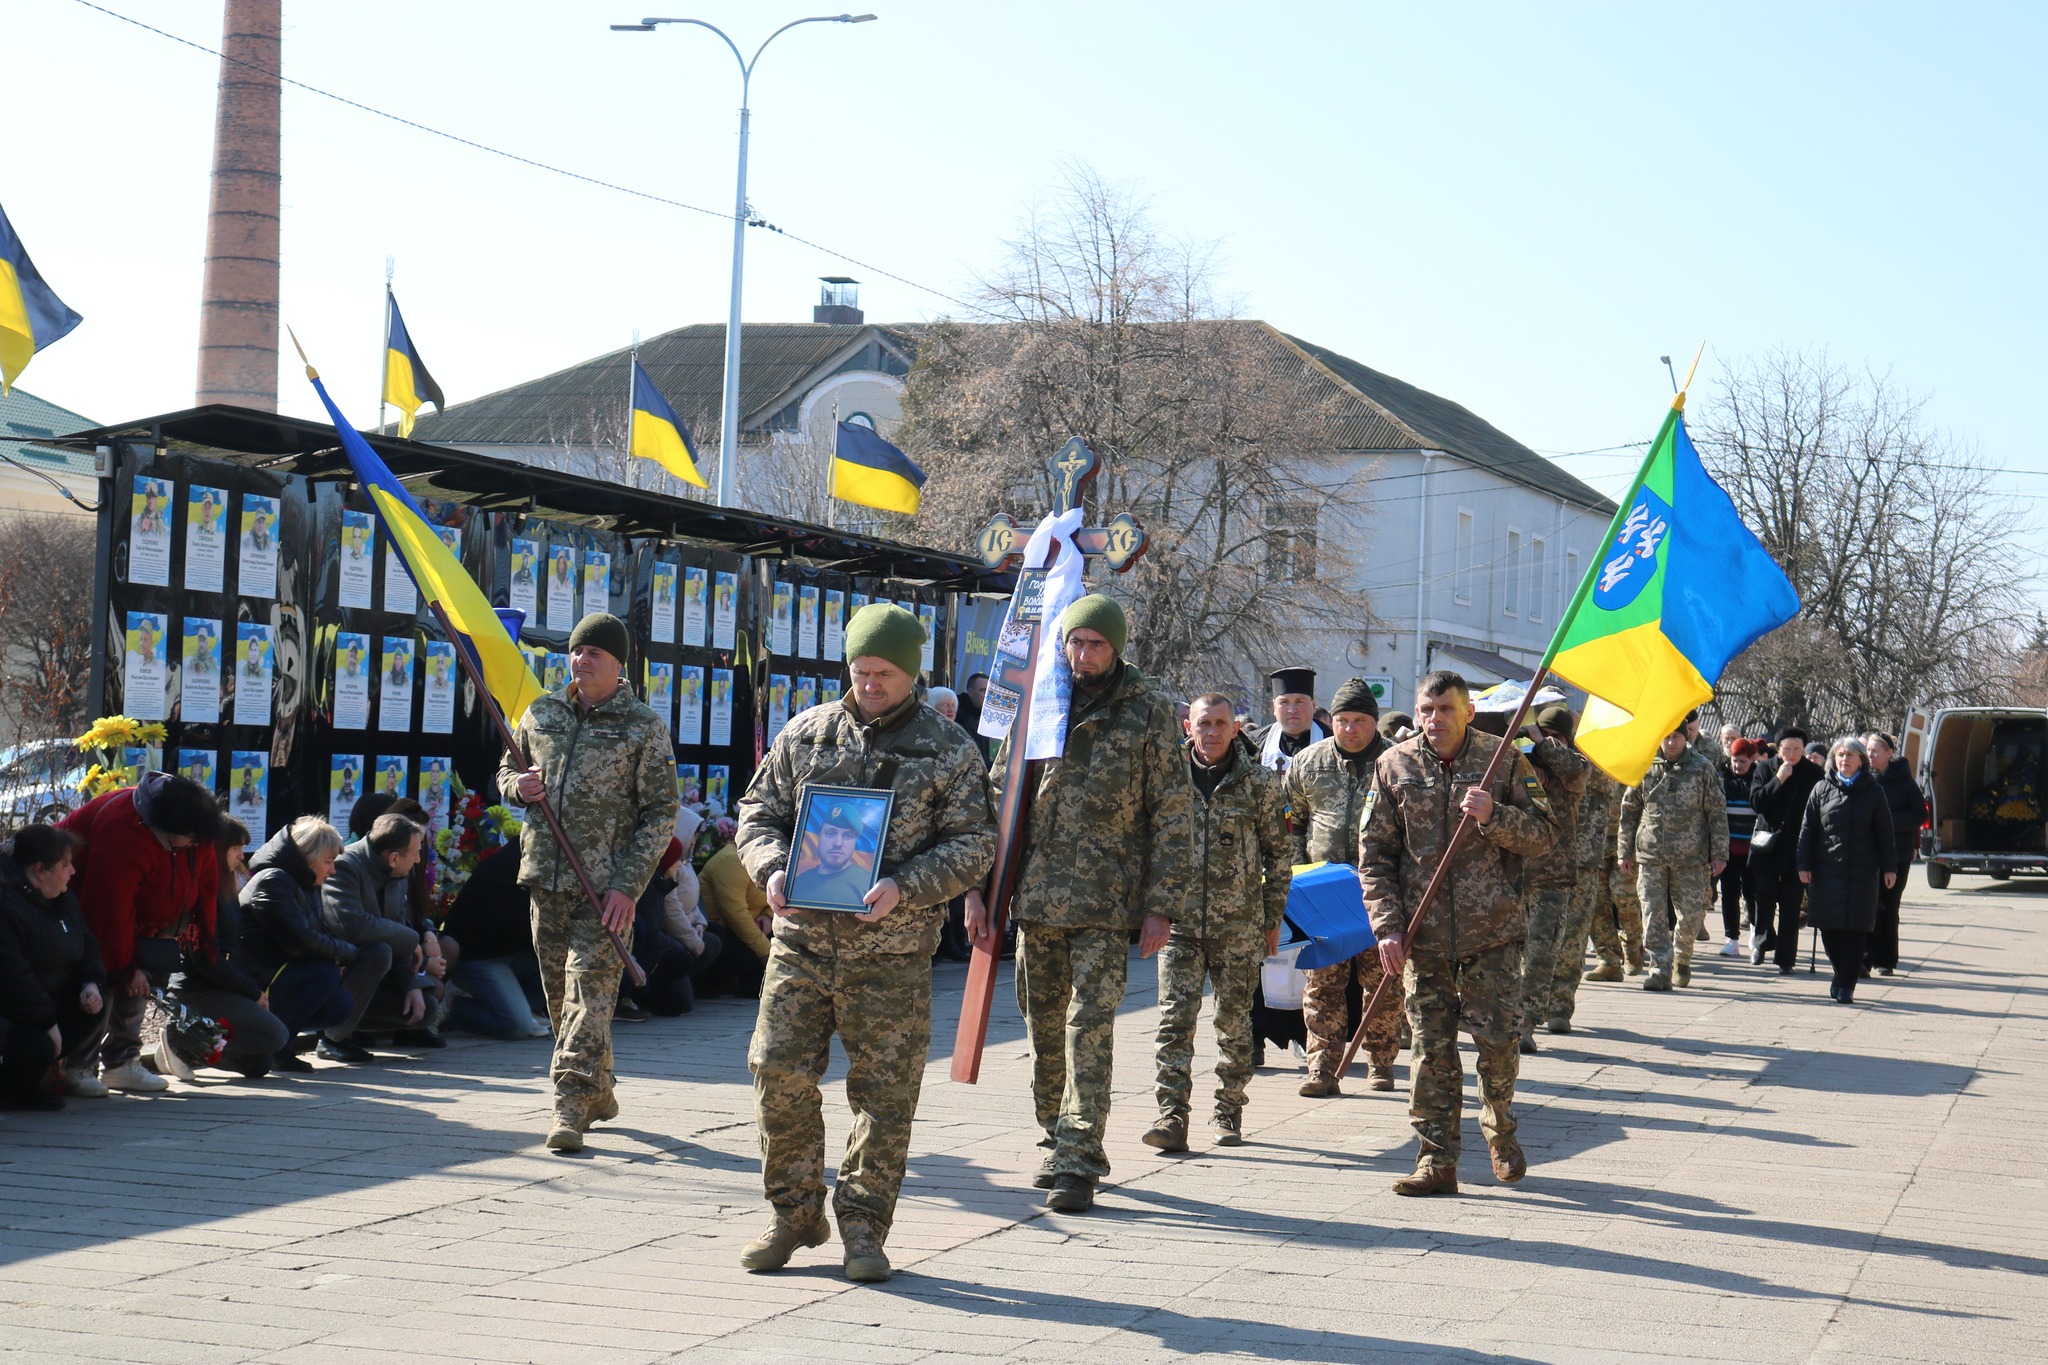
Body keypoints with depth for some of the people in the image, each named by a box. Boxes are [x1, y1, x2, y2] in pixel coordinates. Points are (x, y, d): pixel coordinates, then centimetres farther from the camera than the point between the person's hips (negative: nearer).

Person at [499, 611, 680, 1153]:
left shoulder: (644, 727, -3)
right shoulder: (541, 713, 10)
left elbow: (661, 813, -5)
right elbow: (506, 770, 22)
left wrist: (628, 883, -14)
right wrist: (518, 786, -4)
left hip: (606, 884, -5)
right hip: (546, 878, 5)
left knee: (590, 991, -11)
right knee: (559, 992, 11)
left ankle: (571, 1107, -13)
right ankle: (599, 1093, 26)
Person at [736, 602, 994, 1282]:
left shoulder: (948, 748, 2)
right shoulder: (806, 733, 9)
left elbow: (973, 844, -2)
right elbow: (758, 812, 14)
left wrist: (903, 887, -17)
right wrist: (772, 868, -8)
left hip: (892, 952, -2)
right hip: (802, 939, 2)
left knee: (885, 1092, 2)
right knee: (780, 1074, 0)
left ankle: (863, 1226, 13)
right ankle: (794, 1213, 15)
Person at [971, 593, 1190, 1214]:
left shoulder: (1149, 711, -1)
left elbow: (1173, 814, 0)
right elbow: (999, 796, 12)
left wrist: (1162, 906, -5)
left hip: (1107, 902, -4)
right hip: (1035, 895, 4)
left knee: (1090, 1024, -10)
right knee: (1043, 1024, 11)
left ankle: (1077, 1161, -8)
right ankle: (1056, 1133, 29)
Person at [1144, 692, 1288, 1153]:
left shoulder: (1258, 781, 1)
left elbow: (1278, 852, 8)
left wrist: (1272, 918, 6)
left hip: (1239, 923, 0)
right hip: (1179, 919, 0)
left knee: (1234, 1020, 7)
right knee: (1175, 1017, -8)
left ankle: (1228, 1111, 19)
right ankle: (1172, 1115, -10)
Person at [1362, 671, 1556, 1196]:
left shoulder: (1504, 760, 2)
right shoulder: (1395, 766, 5)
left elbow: (1545, 834, 1)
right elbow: (1374, 855, 6)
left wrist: (1494, 816, -18)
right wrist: (1388, 925, -4)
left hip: (1492, 932, -1)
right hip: (1423, 935, 1)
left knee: (1499, 1039, -3)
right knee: (1432, 1049, 0)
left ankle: (1500, 1129, 25)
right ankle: (1436, 1161, 6)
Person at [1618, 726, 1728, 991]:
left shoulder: (1702, 769, 2)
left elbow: (1718, 813, 3)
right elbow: (1629, 810, 12)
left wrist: (1719, 854, -1)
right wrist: (1625, 851, 10)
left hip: (1690, 858, -1)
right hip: (1650, 855, 1)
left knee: (1690, 914, 2)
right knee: (1653, 914, -5)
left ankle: (1682, 959, 27)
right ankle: (1660, 969, -3)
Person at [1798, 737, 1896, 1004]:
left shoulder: (1872, 792, 5)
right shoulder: (1821, 789, 6)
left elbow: (1884, 832, 6)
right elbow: (1808, 829, 6)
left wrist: (1889, 867, 2)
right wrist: (1804, 864, 1)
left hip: (1862, 872, -1)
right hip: (1827, 869, 1)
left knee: (1856, 929, -5)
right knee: (1830, 928, 3)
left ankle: (1846, 985, -1)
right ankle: (1842, 976, 24)